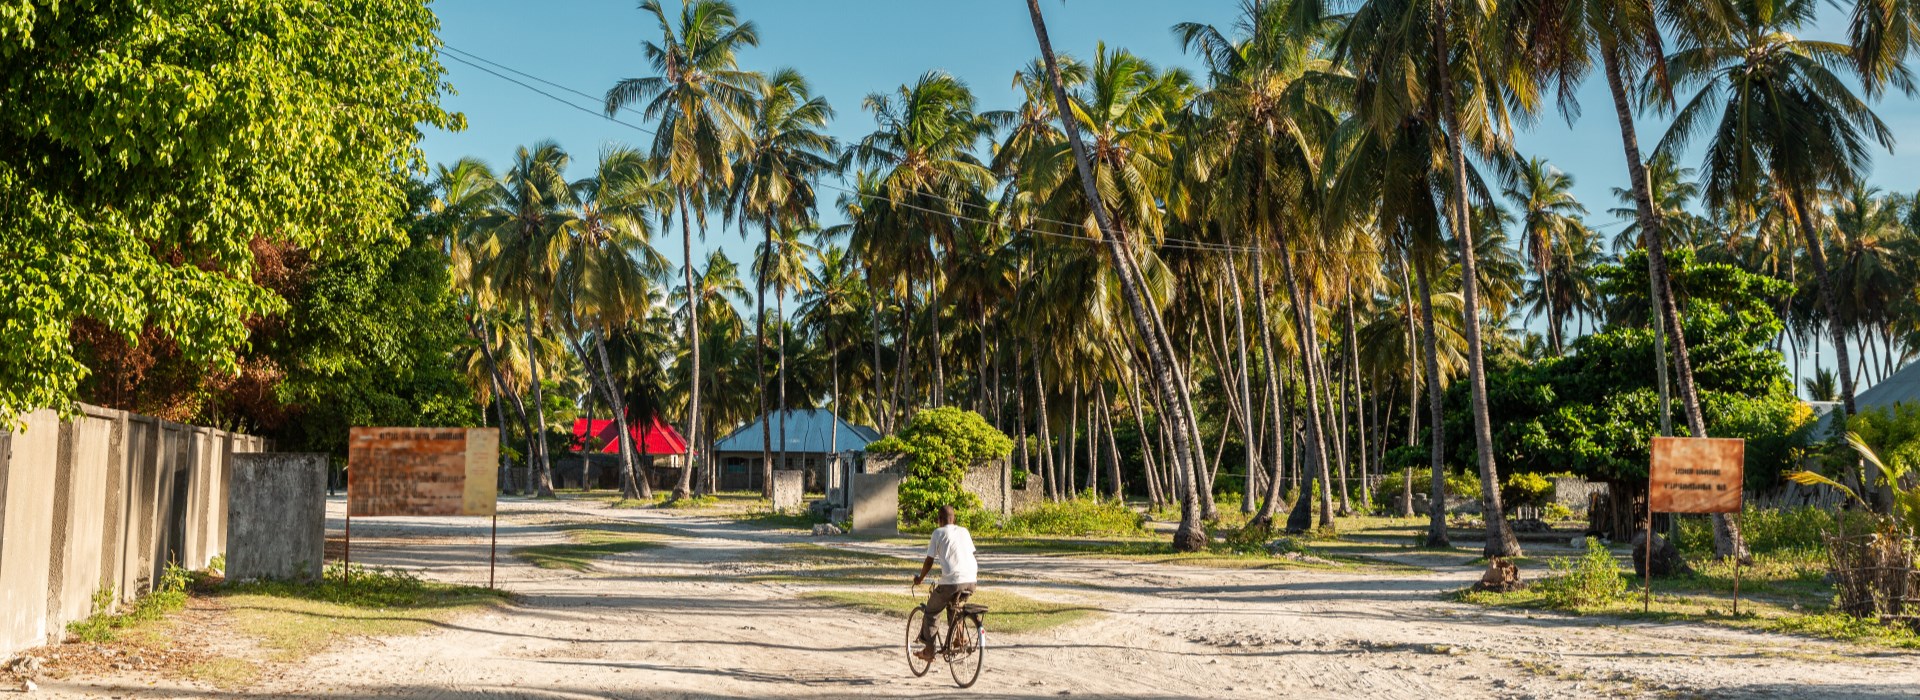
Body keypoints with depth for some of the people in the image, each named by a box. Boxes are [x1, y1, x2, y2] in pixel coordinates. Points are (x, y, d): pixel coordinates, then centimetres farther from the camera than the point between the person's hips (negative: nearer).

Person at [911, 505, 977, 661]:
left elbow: (929, 560, 6)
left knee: (931, 613, 15)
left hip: (951, 581, -5)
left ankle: (929, 651, 15)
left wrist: (920, 578, 21)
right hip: (970, 581, 5)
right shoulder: (964, 531, 17)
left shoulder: (938, 533, 4)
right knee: (953, 604, 35)